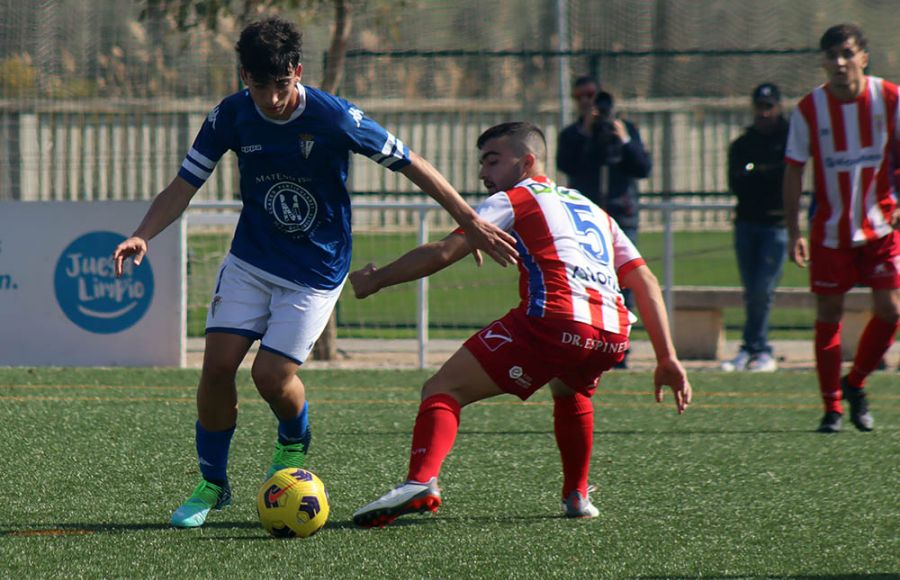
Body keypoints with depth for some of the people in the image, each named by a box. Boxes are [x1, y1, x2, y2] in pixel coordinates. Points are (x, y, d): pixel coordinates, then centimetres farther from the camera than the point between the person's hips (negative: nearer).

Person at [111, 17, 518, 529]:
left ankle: (295, 443, 24)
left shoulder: (334, 118, -21)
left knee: (271, 375, -13)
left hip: (316, 271, -3)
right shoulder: (231, 117, -10)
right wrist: (144, 236, -19)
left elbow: (411, 165, -12)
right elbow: (184, 185, -2)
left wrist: (471, 223, -11)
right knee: (218, 364, -8)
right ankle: (213, 485, 11)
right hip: (250, 260, 3)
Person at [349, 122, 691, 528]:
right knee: (570, 391, 40)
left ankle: (420, 481, -30)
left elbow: (442, 253, 4)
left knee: (443, 389, -4)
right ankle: (577, 496, 33)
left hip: (552, 321, -6)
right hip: (613, 336, 6)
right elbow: (645, 283, 26)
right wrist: (667, 359, 23)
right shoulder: (592, 210, 33)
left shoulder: (514, 200, 15)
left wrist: (377, 279, 14)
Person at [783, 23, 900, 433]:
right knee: (828, 315, -1)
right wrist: (793, 232, -6)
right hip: (830, 228, 0)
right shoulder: (809, 109, -6)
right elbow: (794, 170, -1)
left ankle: (855, 383, 14)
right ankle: (832, 406, 10)